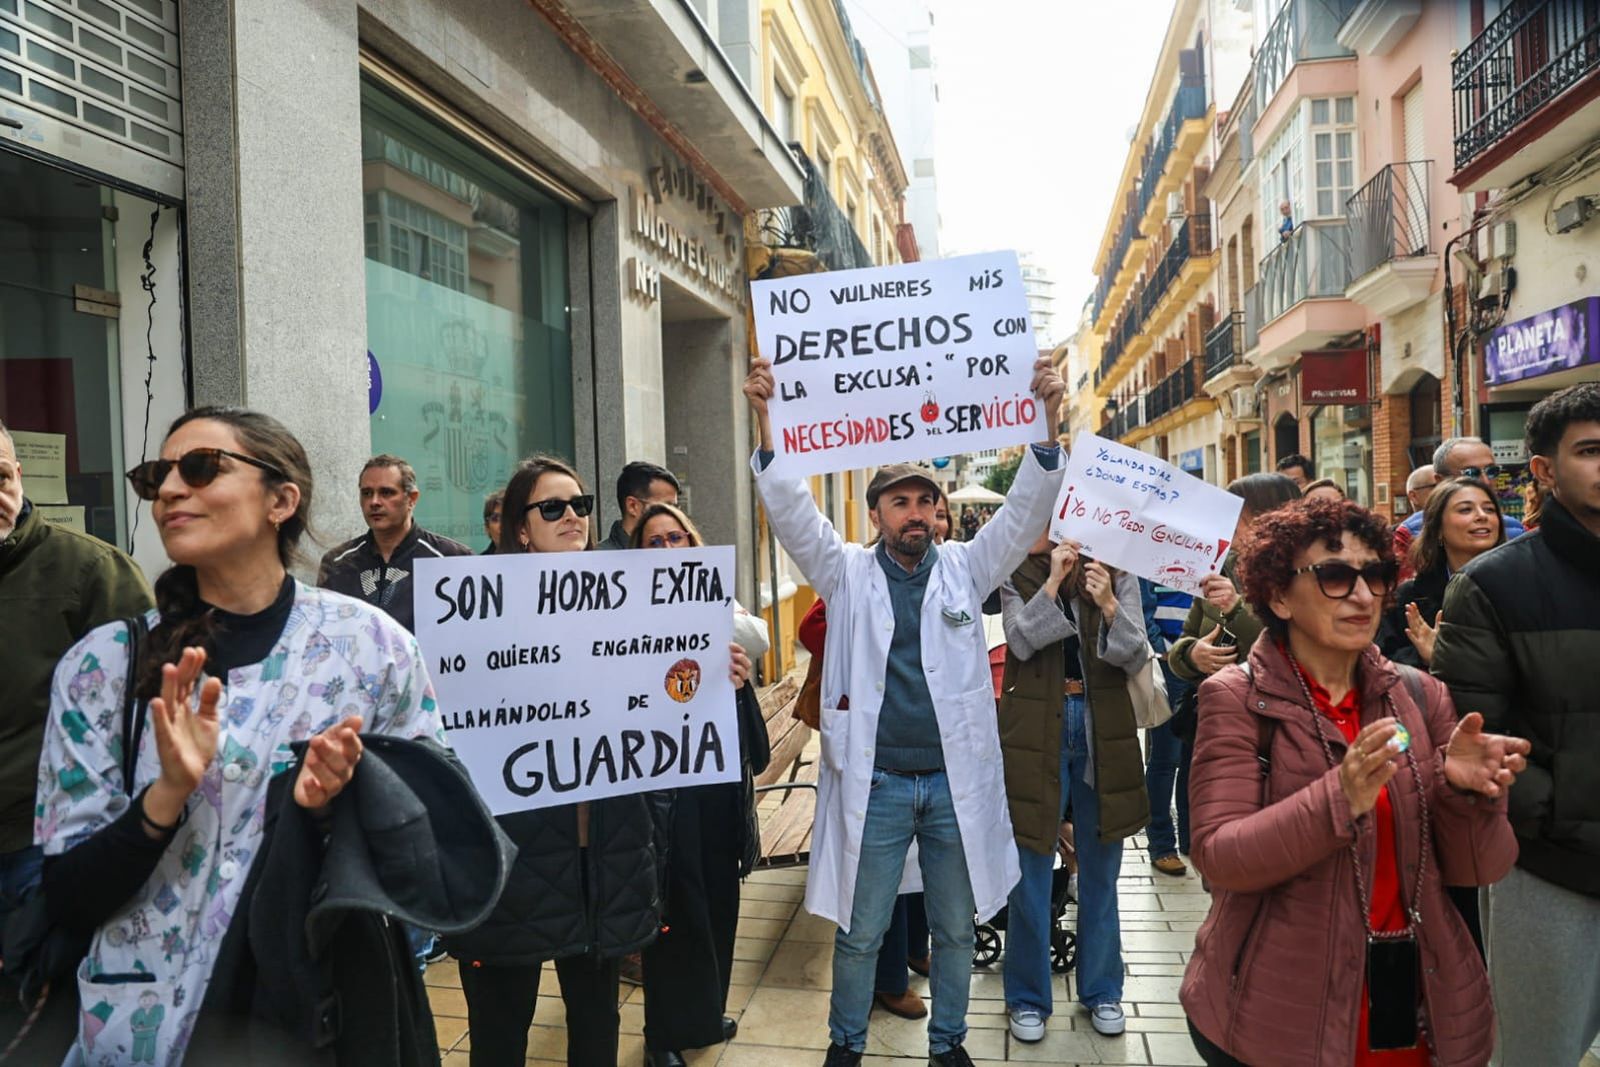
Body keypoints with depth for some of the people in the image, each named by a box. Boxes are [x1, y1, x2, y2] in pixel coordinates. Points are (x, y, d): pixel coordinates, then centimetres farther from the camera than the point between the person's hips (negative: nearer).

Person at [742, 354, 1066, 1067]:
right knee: (859, 932, 11)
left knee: (955, 928, 16)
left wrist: (1045, 427, -21)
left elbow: (1023, 514, -6)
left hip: (956, 780, 2)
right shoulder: (848, 574, 1)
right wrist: (768, 427, -25)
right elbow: (794, 513, -11)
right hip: (874, 783, -1)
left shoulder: (964, 569, 4)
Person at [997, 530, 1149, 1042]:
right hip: (1036, 729, -1)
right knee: (1031, 872, 7)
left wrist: (1109, 605, -24)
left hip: (1102, 729, 1)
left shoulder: (1117, 573, -1)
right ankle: (1028, 996, 24)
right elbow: (1021, 642, -16)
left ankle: (1101, 990, 32)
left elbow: (1136, 656, -8)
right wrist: (1053, 582, -23)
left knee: (1100, 870, 14)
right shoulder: (1018, 574, -2)